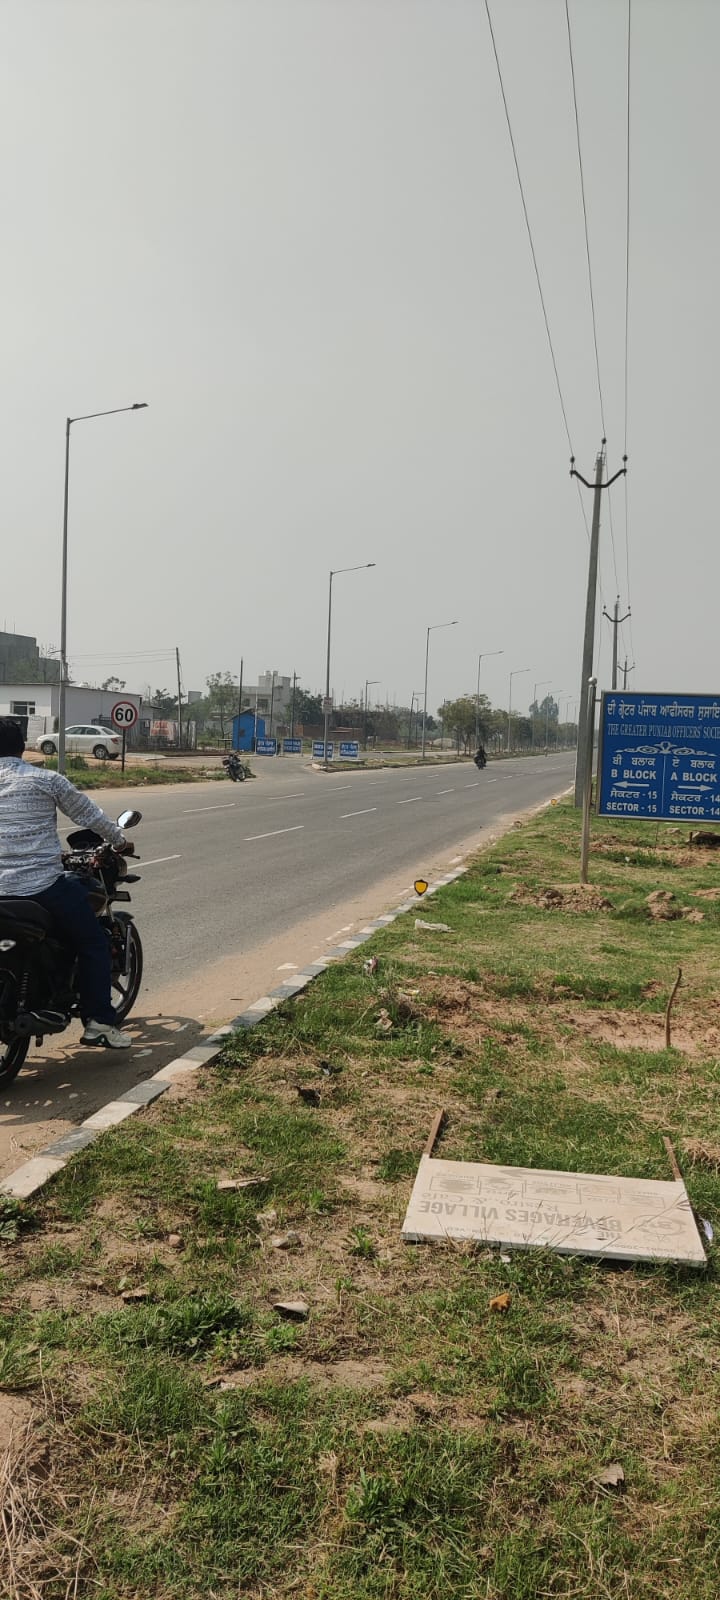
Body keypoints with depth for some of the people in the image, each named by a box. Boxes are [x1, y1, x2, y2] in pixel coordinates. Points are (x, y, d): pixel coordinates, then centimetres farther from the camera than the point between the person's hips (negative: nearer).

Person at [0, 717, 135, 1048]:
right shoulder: (46, 780, -3)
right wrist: (121, 841, 22)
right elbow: (90, 814, 6)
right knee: (93, 944, 11)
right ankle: (98, 1021, 4)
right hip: (45, 886, -4)